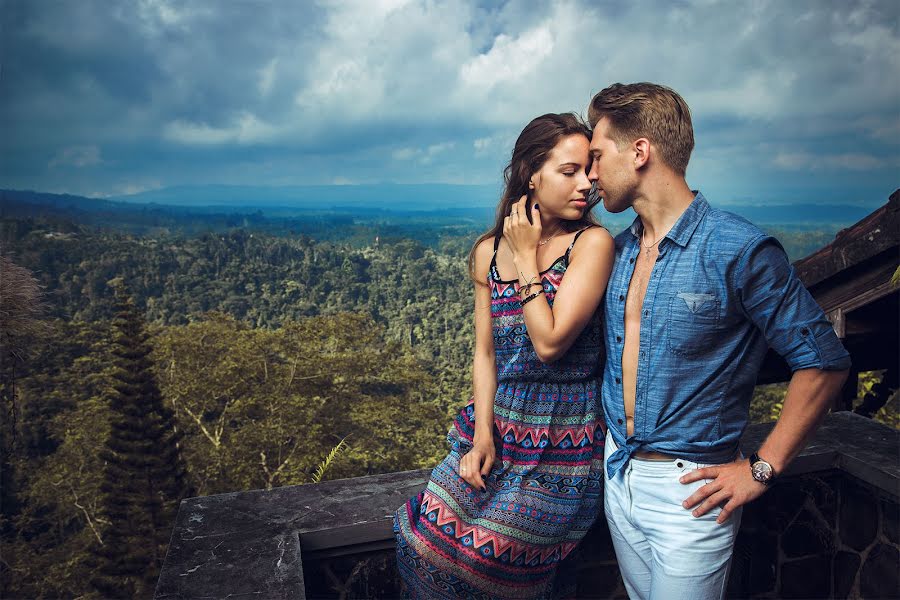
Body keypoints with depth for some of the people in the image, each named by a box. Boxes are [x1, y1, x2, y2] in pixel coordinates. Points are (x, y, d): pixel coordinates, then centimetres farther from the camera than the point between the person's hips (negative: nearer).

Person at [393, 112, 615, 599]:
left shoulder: (592, 243, -12)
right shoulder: (489, 252, 2)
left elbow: (550, 342, -20)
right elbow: (485, 352, 5)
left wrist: (526, 258, -14)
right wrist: (482, 435, -3)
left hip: (563, 443, -4)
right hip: (500, 426, 5)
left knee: (480, 556, -10)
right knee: (424, 533, -4)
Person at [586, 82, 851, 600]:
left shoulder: (740, 250, -18)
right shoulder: (620, 251, 4)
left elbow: (824, 363, -13)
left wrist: (761, 469, -14)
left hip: (690, 490, -6)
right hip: (619, 473, 6)